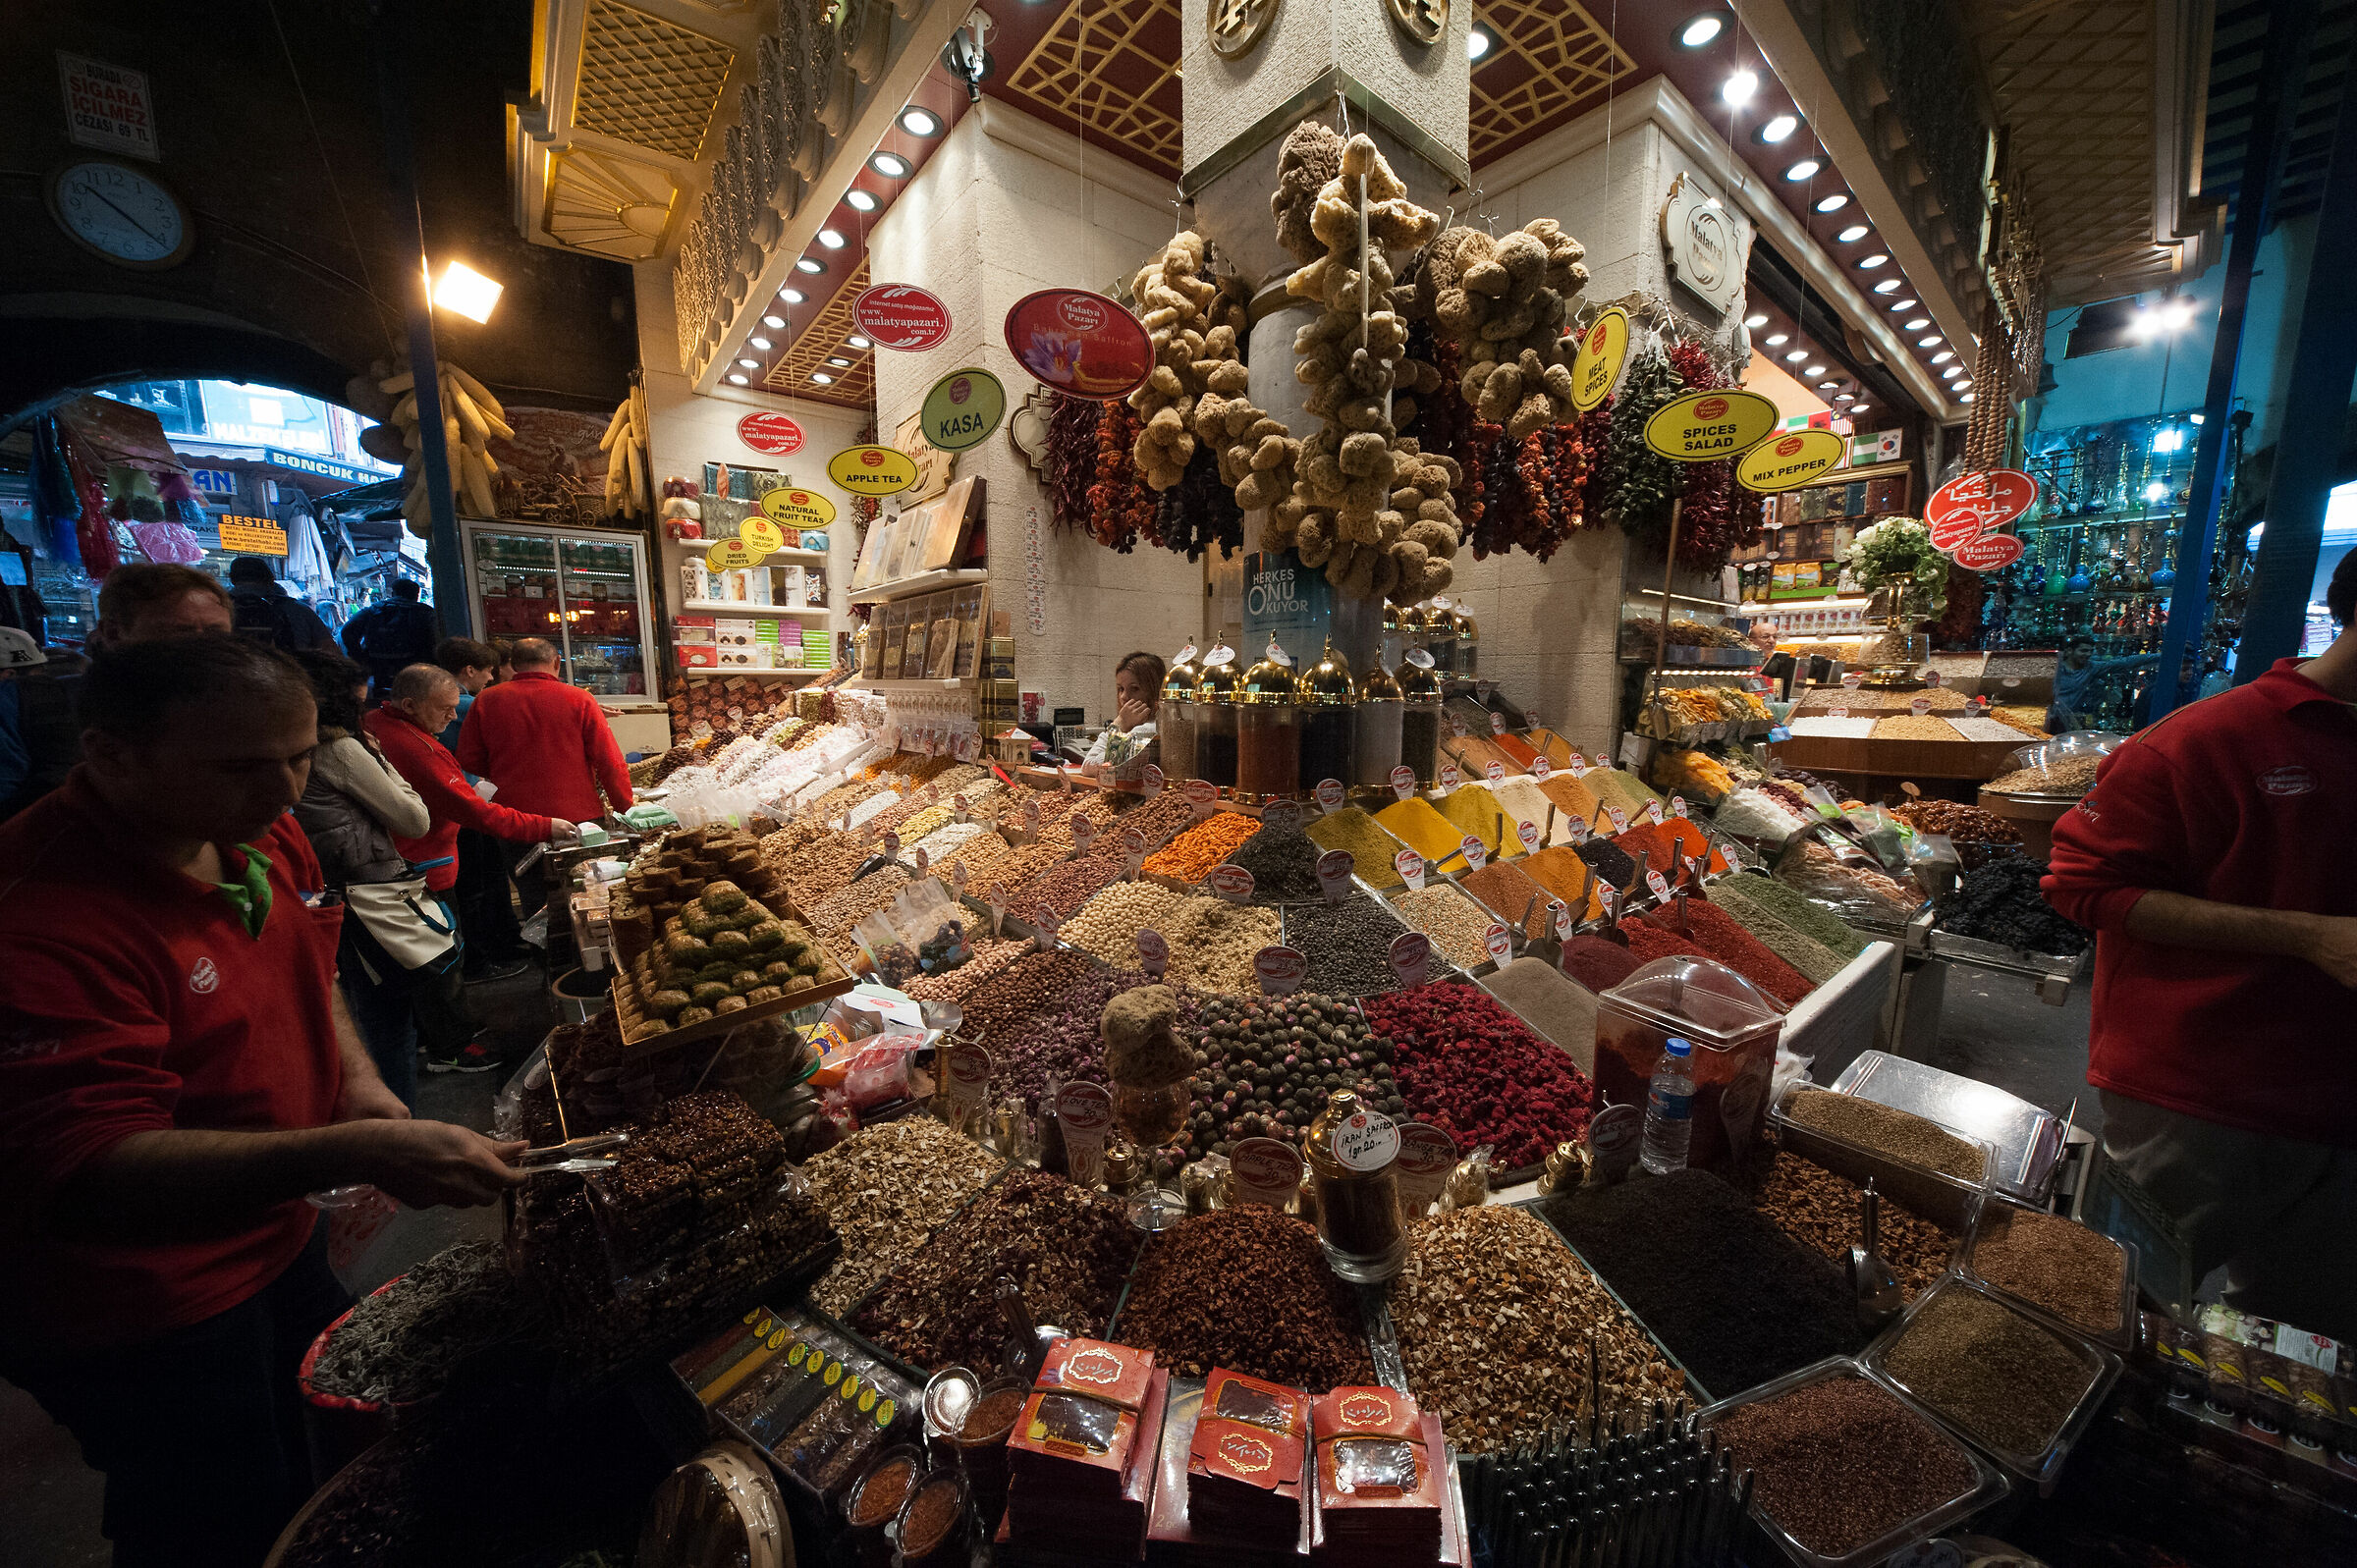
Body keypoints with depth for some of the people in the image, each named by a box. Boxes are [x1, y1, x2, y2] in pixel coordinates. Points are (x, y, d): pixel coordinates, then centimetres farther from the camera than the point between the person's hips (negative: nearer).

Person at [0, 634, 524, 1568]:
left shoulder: (262, 836, -5)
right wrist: (353, 1153, -43)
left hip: (278, 1235, 7)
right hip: (138, 1311, -7)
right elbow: (85, 1176, -33)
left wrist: (356, 1078, -2)